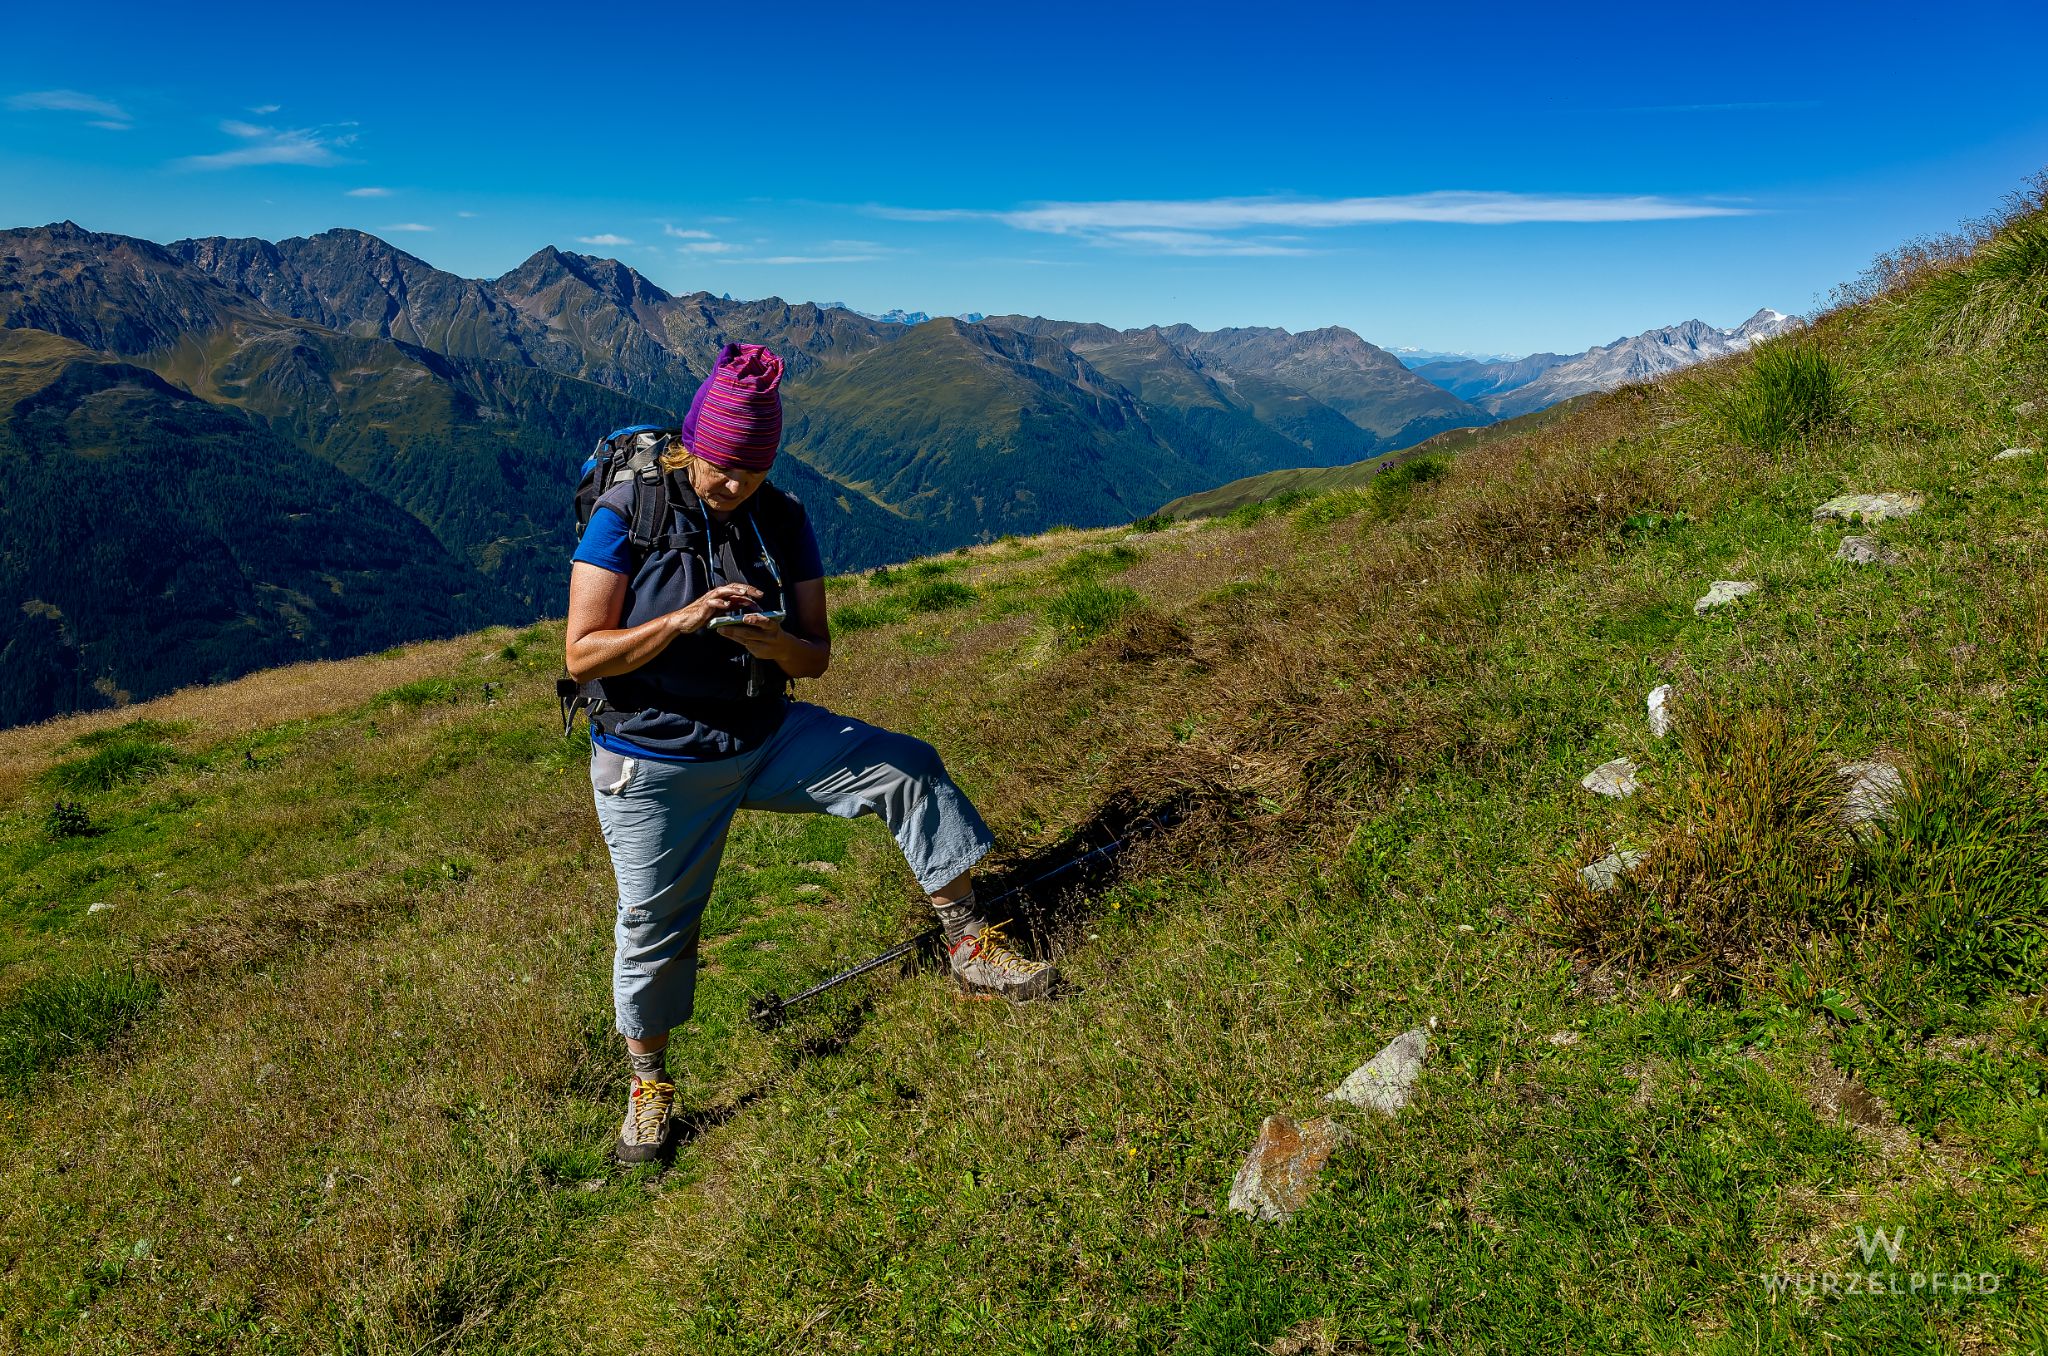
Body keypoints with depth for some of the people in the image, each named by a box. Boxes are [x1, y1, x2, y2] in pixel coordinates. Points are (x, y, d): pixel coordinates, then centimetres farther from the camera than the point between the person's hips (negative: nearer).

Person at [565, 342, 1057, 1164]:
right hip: (655, 766, -3)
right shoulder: (626, 514, -14)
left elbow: (816, 656, -2)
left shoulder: (783, 519, -3)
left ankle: (970, 947, -1)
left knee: (909, 770, -10)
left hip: (767, 738, 3)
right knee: (654, 927, 9)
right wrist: (683, 619, -31)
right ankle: (648, 1085, 35)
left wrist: (774, 643, -26)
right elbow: (583, 656, -18)